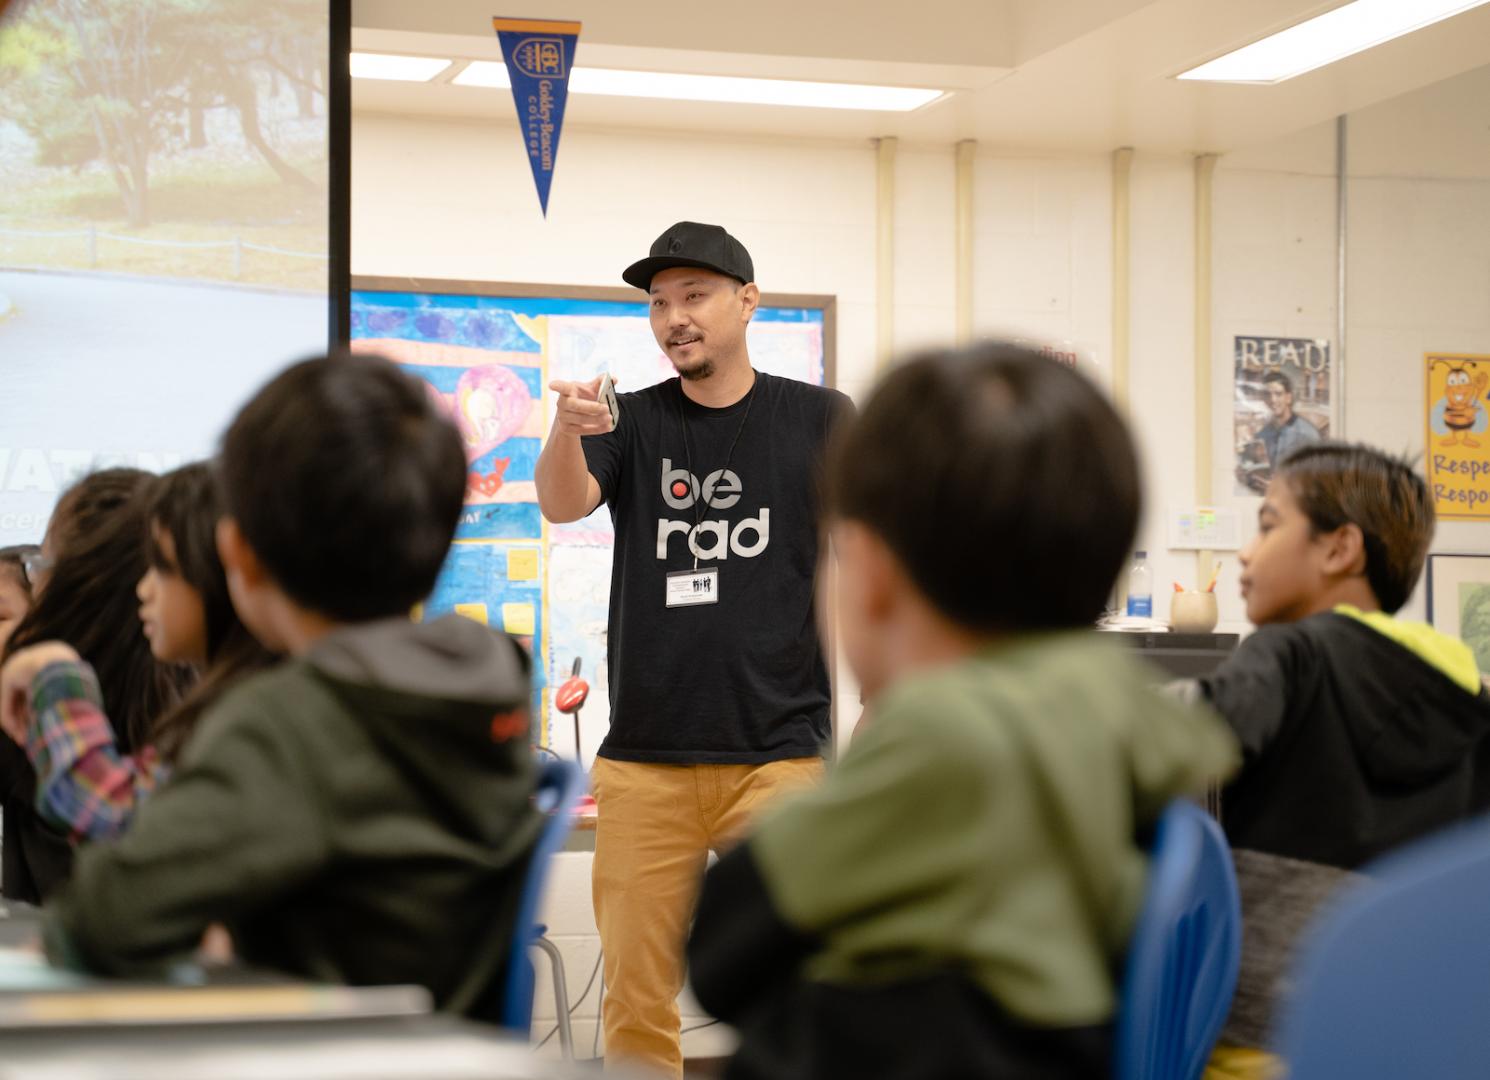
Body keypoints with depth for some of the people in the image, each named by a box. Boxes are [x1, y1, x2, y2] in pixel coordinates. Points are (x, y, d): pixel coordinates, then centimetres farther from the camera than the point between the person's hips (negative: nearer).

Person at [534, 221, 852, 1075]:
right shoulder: (633, 423, 7)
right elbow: (562, 503, -11)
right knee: (636, 1004, 3)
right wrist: (567, 428, -29)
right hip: (644, 761, 1)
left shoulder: (821, 421, 5)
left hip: (779, 755, -1)